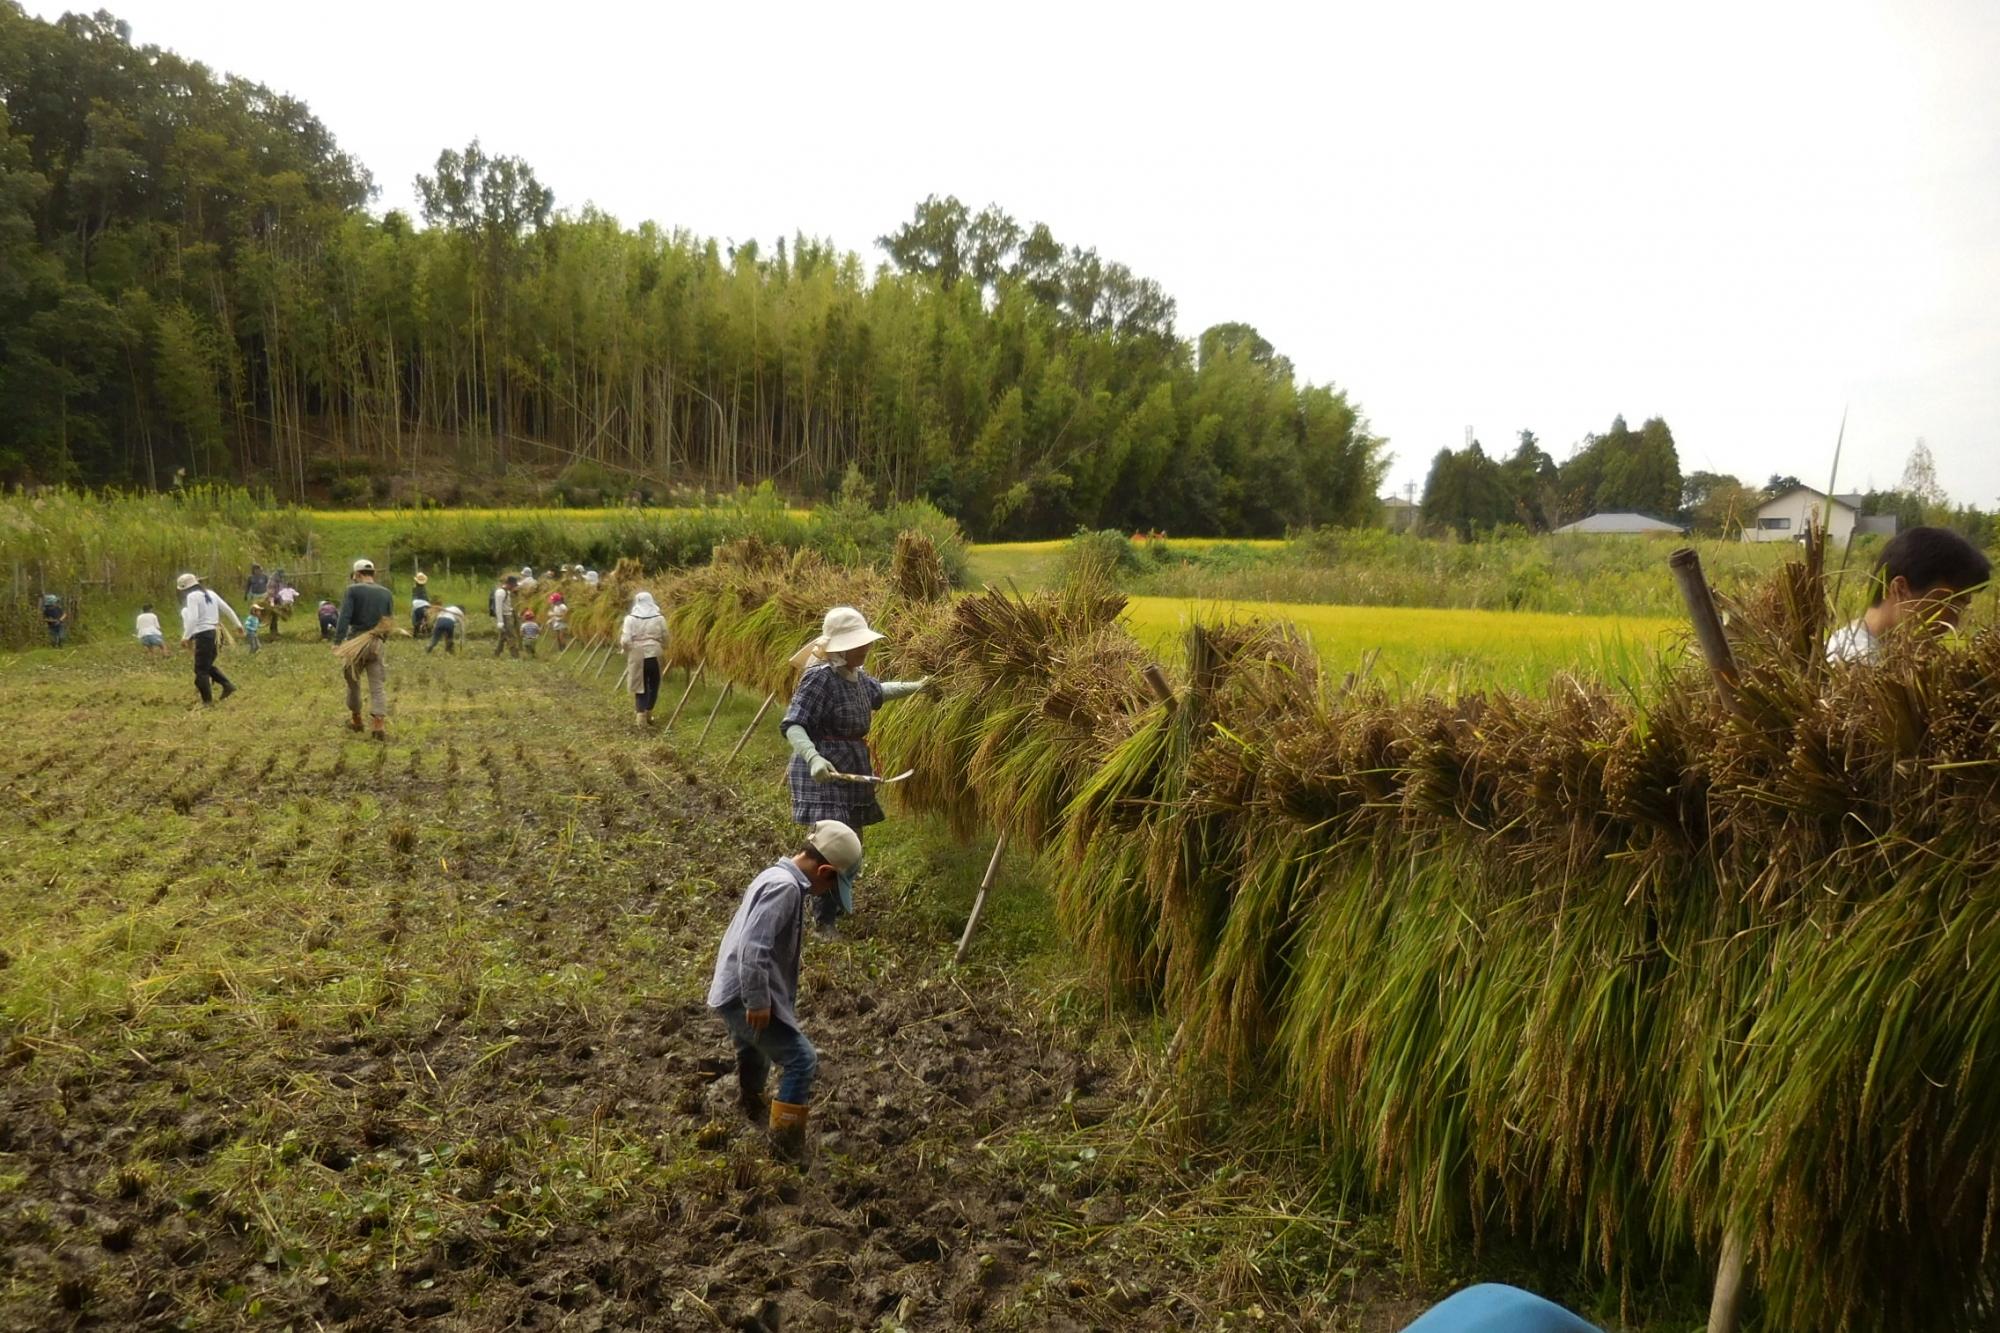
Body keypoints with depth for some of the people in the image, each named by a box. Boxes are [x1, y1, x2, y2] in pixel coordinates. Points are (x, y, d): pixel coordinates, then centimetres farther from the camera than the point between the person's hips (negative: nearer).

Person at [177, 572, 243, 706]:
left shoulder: (192, 596, -10)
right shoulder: (210, 593, 14)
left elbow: (193, 618, -21)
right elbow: (227, 609, 18)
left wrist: (186, 636, -21)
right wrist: (238, 624, 28)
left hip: (203, 634, -9)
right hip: (215, 632, 9)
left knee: (201, 669, -1)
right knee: (208, 666, 21)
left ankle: (207, 701, 0)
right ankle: (227, 685, 9)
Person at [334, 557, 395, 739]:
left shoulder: (353, 590, -5)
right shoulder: (386, 593, 7)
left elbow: (344, 616, -15)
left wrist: (337, 641, -18)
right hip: (377, 644, 2)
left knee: (353, 681, 17)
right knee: (378, 686, 1)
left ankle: (356, 719, 29)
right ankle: (380, 726, -10)